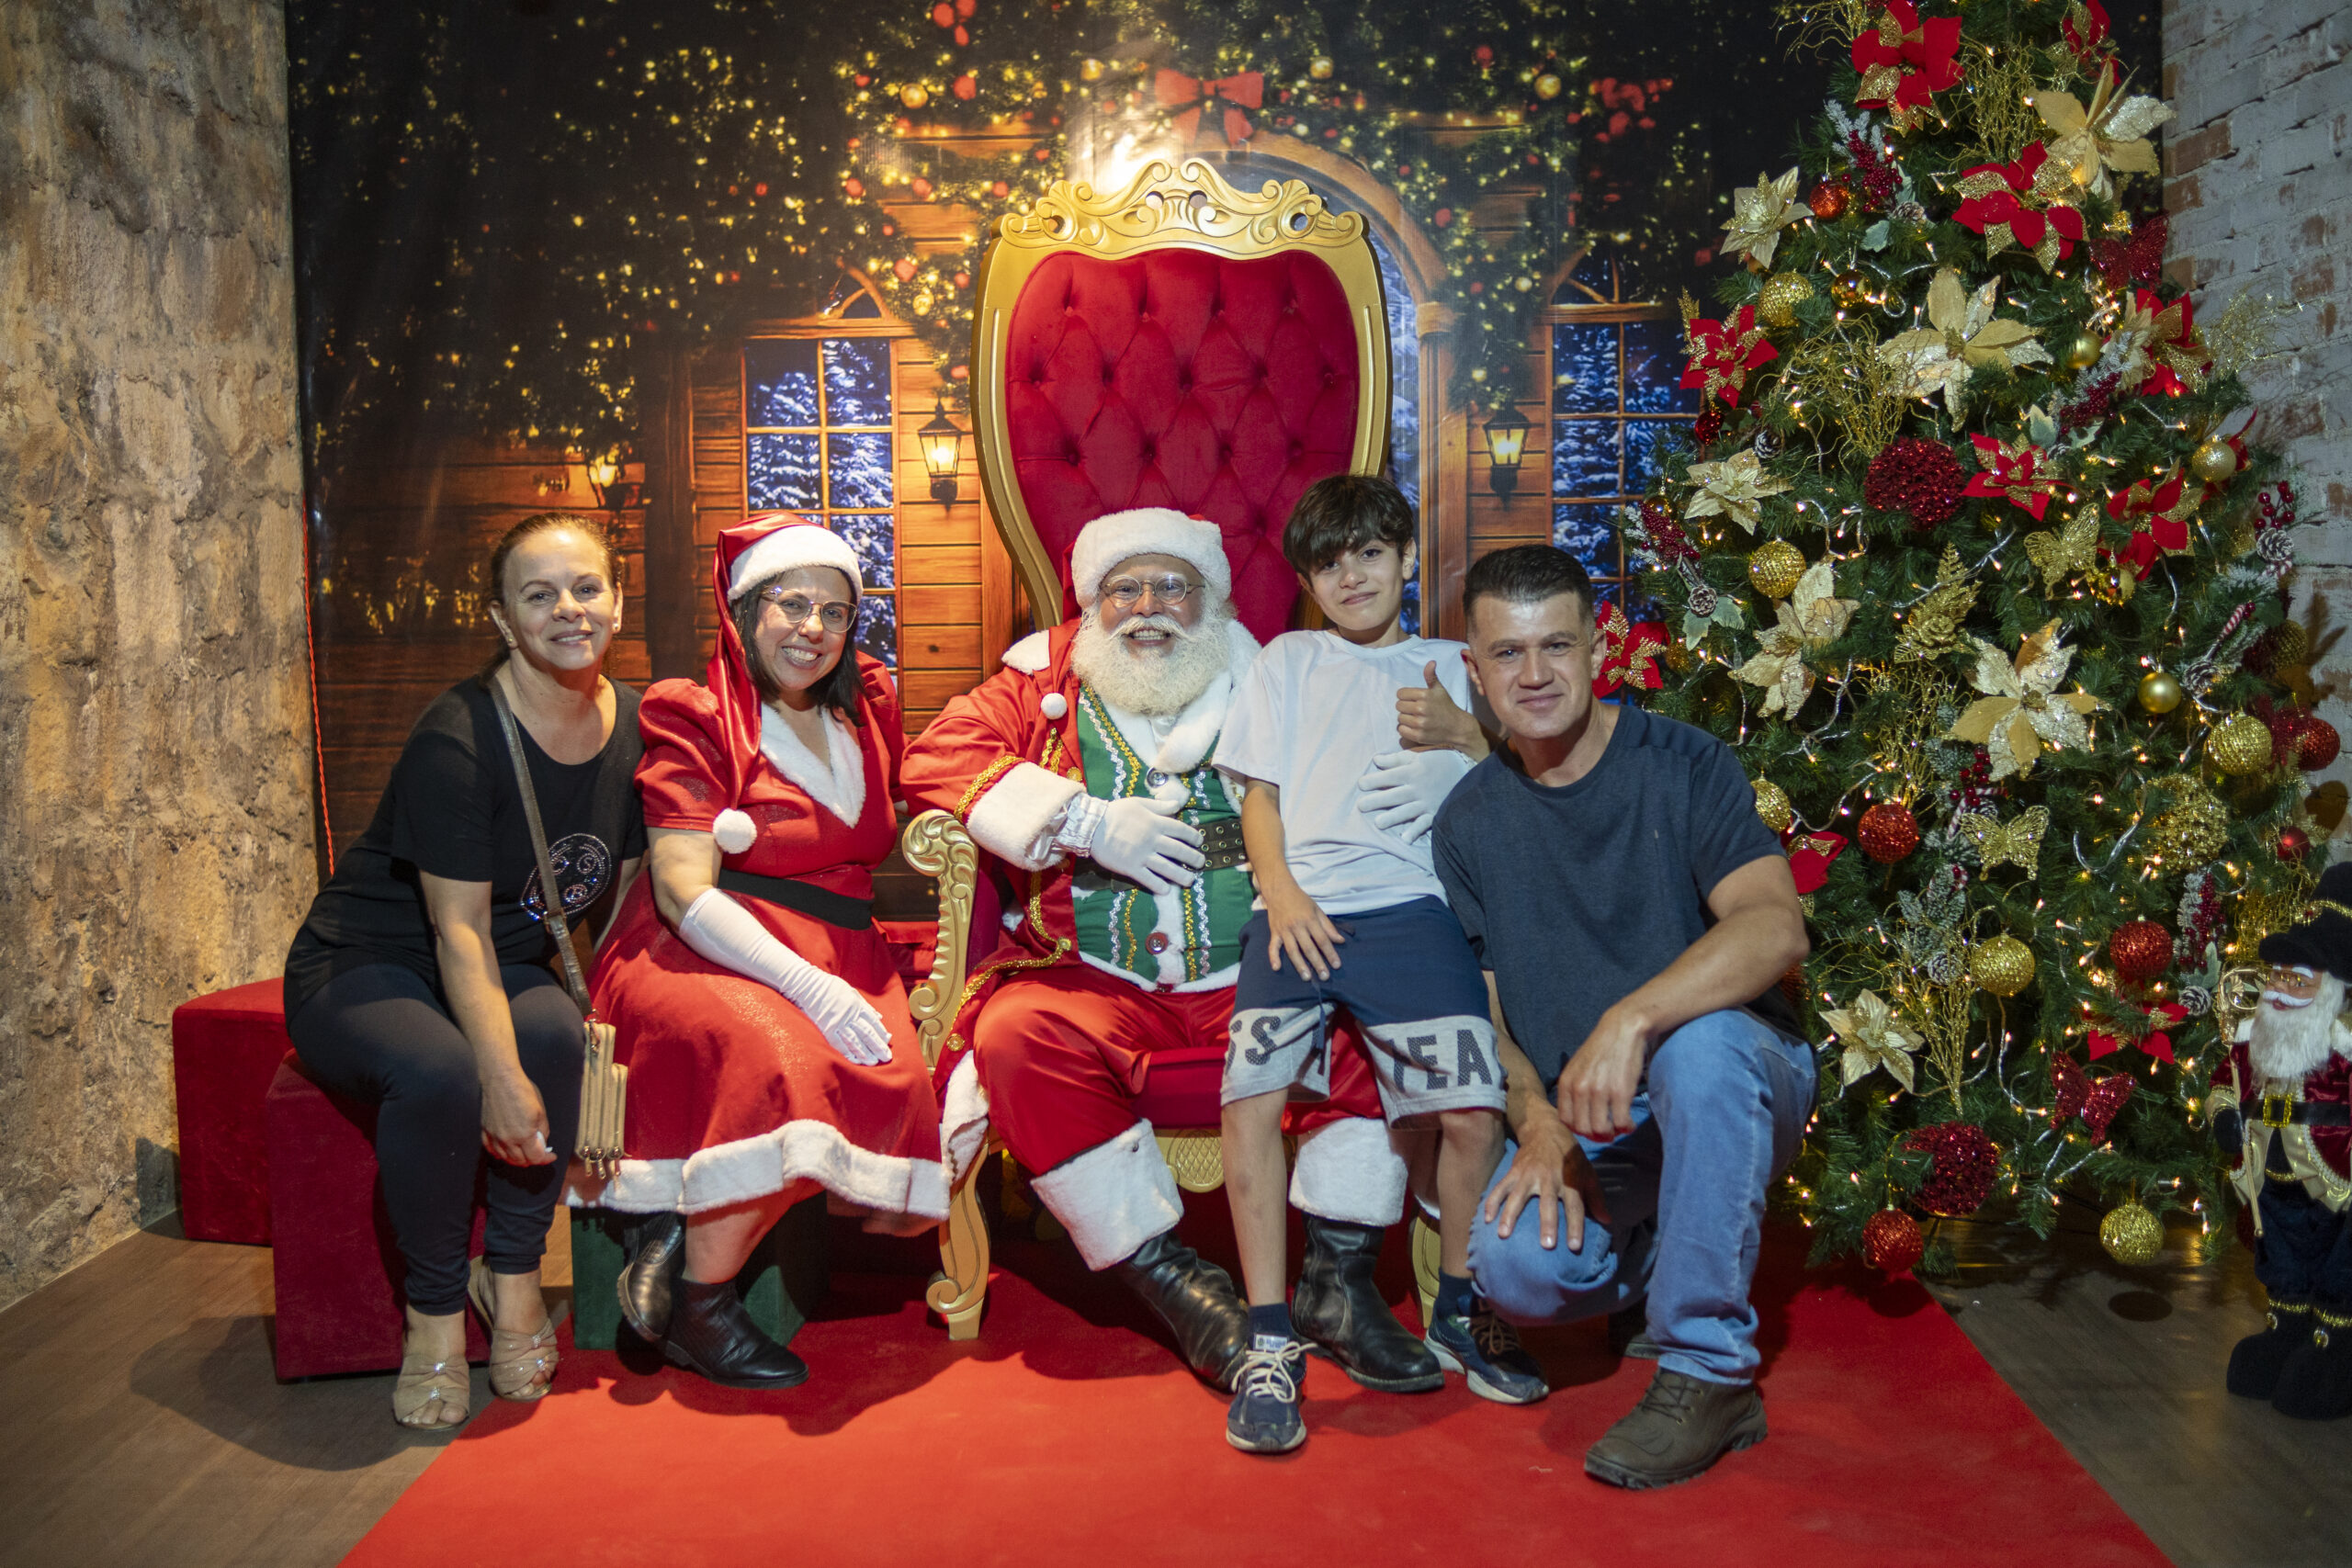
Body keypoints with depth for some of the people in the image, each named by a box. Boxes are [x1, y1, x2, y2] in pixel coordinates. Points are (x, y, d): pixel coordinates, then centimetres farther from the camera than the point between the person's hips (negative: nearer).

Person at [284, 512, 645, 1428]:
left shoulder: (631, 726, -2)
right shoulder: (458, 737, -22)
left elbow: (627, 892, 7)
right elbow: (460, 932, -25)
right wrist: (502, 1078, -35)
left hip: (505, 971, 5)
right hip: (361, 970, -5)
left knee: (555, 1030, -31)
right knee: (440, 1073, -37)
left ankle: (512, 1276, -10)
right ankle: (436, 1310, -11)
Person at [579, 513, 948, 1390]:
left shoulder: (866, 708, 18)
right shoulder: (693, 719, 1)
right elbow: (685, 893, -11)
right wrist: (809, 988, -24)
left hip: (839, 957, 5)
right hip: (702, 958, -5)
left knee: (895, 1077, -28)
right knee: (778, 1055, -37)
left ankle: (689, 1225, -13)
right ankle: (698, 1304, -17)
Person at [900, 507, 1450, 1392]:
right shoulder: (1047, 683, 13)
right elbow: (938, 757, -2)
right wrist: (1088, 822, -10)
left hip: (1254, 980, 1)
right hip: (1095, 984, -1)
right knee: (1018, 1036, -30)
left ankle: (1337, 1280, -14)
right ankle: (1171, 1281, -22)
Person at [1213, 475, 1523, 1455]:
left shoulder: (1449, 666, 23)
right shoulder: (1288, 661, 22)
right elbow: (1259, 792, 14)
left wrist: (1466, 736, -1)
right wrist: (1281, 892, -3)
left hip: (1410, 906, 0)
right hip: (1300, 911, 0)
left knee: (1472, 1111, -14)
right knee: (1250, 1099, -20)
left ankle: (1460, 1315, 11)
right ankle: (1270, 1344, -8)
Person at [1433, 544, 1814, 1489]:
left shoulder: (1681, 765, -8)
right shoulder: (1469, 821, 4)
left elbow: (1775, 926, -24)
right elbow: (1480, 1010, 4)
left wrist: (1632, 1018, -38)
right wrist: (1538, 1122, -15)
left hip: (1732, 1088, -3)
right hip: (1578, 1125, 3)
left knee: (1699, 1042, -38)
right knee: (1515, 1268, -26)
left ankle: (1709, 1373, -23)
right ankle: (1659, 1260, 13)